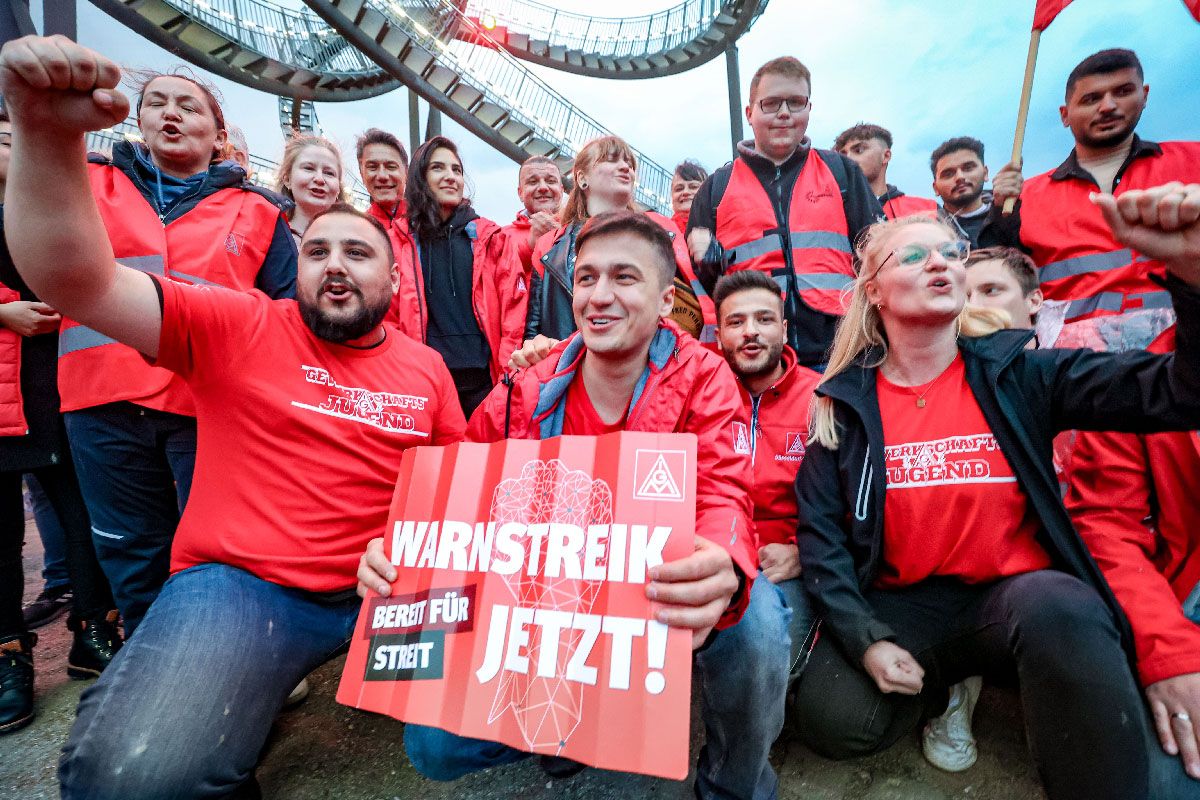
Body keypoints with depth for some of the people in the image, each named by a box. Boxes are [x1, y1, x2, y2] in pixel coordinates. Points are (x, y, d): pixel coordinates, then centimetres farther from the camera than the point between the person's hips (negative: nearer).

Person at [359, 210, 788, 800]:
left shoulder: (702, 380, -9)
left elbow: (722, 498, -22)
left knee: (753, 618, -32)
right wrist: (397, 553, -23)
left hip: (660, 597, -1)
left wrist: (721, 574, -46)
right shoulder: (525, 399, -5)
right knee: (432, 742, -9)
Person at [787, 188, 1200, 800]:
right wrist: (865, 639, -14)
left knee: (1057, 608, -35)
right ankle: (947, 679, 13)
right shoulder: (845, 404, -2)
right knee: (834, 720, -20)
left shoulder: (1018, 376, 0)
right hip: (900, 606, 1)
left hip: (1022, 593, 0)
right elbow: (820, 530, -5)